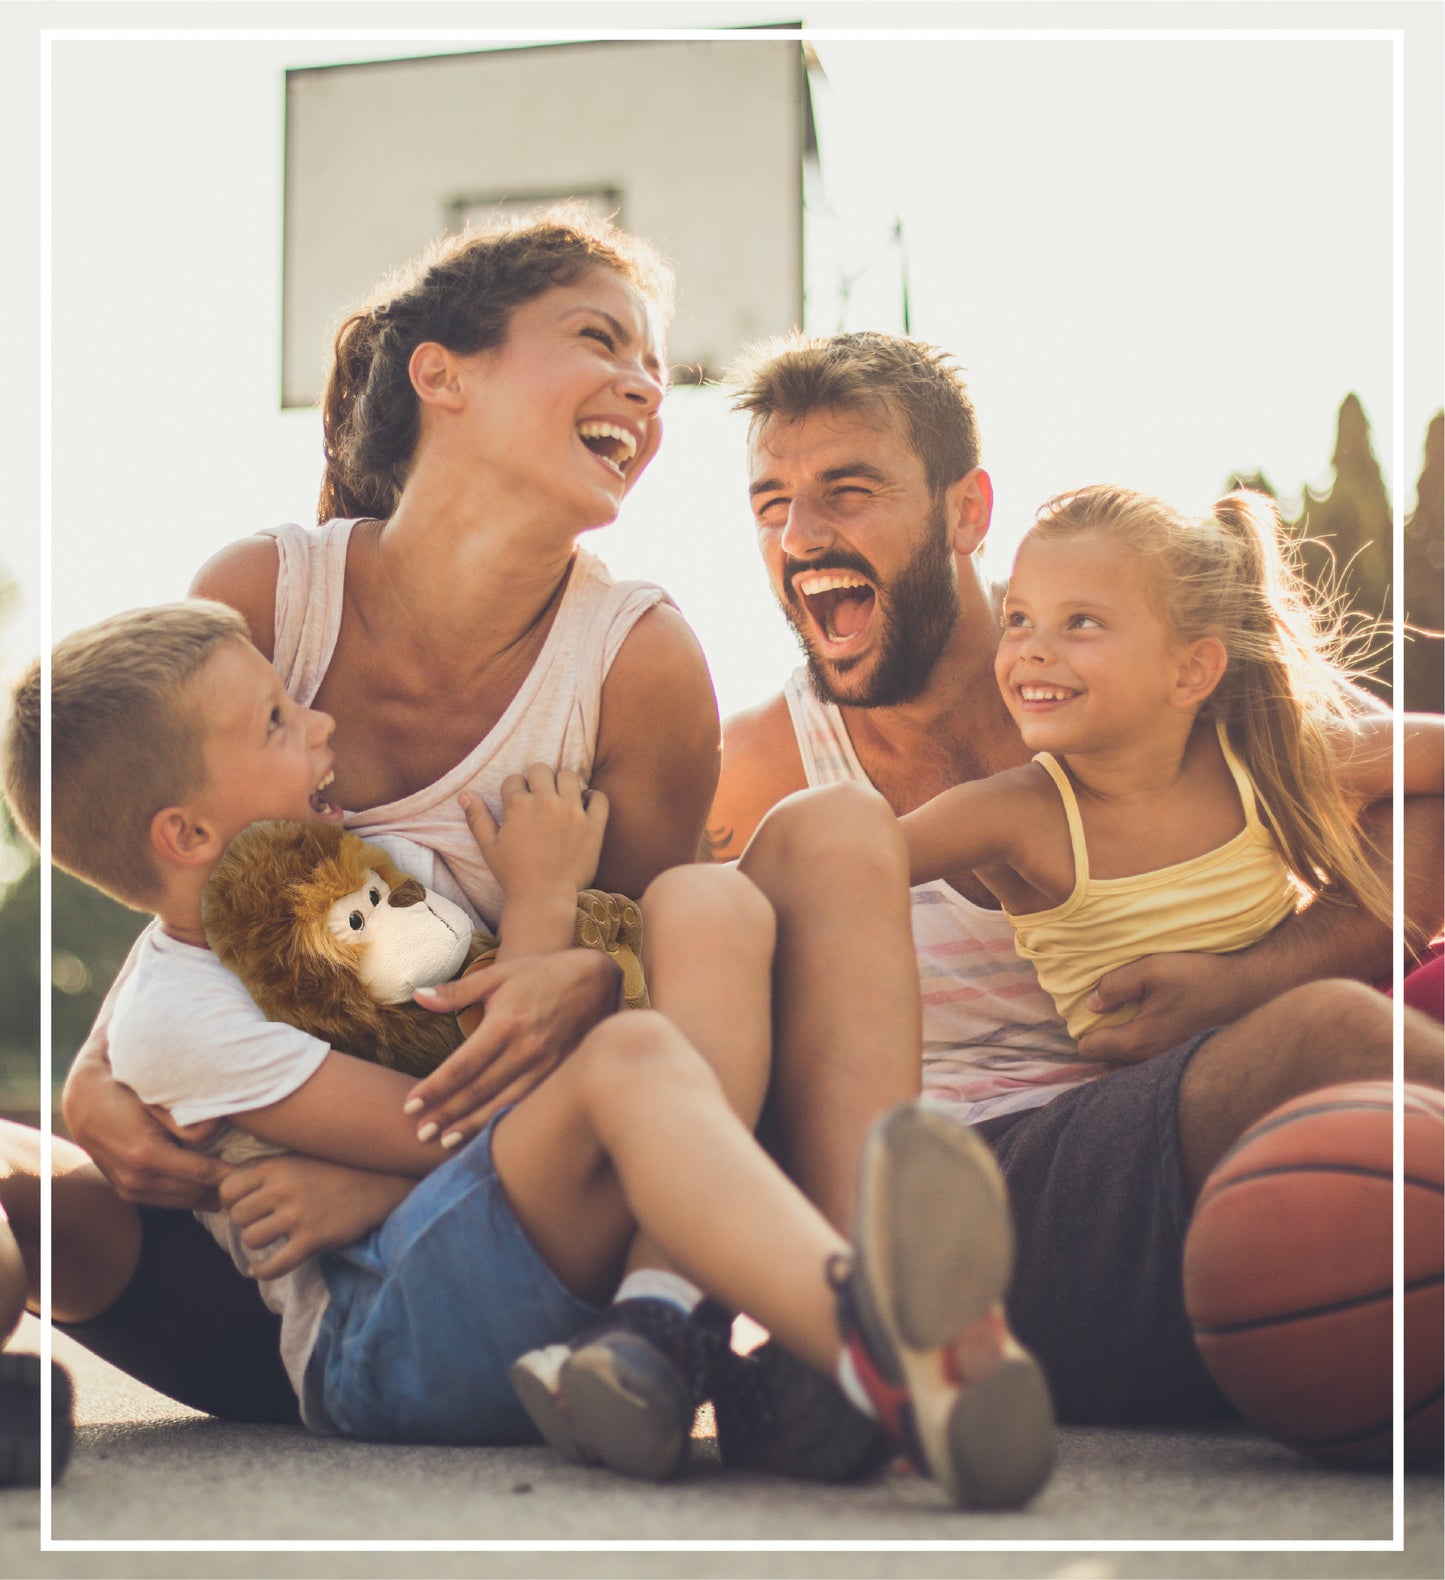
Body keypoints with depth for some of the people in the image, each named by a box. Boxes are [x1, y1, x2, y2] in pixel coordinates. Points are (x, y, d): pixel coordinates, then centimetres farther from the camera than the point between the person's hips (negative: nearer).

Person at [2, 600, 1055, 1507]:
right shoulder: (176, 1016, -5)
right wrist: (540, 905, -6)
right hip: (378, 1336, -8)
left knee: (709, 902, -11)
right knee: (630, 1058, -36)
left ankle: (653, 1331, -31)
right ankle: (879, 1357, -67)